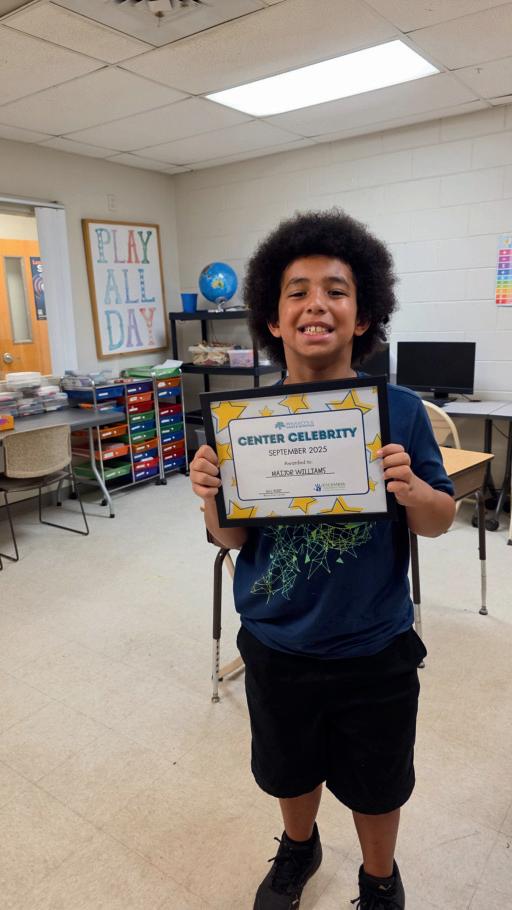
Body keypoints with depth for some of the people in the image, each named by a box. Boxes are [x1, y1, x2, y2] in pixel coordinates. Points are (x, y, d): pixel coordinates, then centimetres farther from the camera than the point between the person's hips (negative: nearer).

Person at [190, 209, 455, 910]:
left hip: (375, 652, -1)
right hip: (277, 647, 2)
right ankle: (299, 849, 60)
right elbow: (234, 538, -3)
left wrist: (411, 490, -28)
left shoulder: (399, 411, -15)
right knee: (291, 772, 27)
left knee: (376, 787, 23)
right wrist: (211, 497, -25)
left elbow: (441, 522, -6)